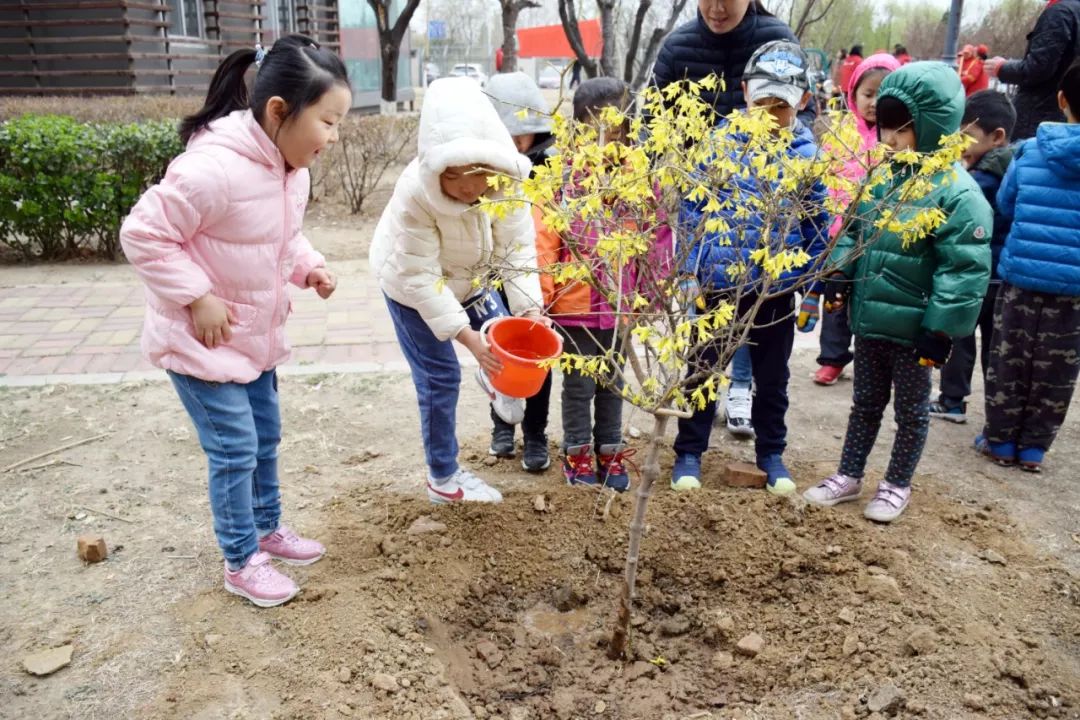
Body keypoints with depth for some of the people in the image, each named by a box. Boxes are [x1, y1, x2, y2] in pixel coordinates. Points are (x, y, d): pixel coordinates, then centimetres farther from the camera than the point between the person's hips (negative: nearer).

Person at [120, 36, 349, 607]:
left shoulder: (290, 165, 0)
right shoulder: (215, 168, -30)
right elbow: (143, 235, -23)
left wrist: (309, 266, -4)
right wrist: (198, 298, -24)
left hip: (255, 335, 9)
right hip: (201, 340, -8)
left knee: (266, 438, 19)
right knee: (235, 450, 1)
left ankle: (267, 529, 40)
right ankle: (240, 563, 20)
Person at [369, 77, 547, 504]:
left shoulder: (507, 181, -28)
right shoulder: (414, 195, -39)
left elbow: (518, 247, -25)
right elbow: (421, 278, -35)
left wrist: (528, 309, -37)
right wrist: (467, 336, -40)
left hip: (469, 277, 4)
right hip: (413, 288, -4)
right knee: (439, 378, -1)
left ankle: (493, 375, 38)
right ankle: (442, 478, 18)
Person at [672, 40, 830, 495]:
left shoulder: (808, 156, -4)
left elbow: (817, 230, 2)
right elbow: (691, 209, -3)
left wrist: (812, 294, 2)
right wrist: (689, 273, -7)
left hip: (776, 290, 1)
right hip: (715, 284, -1)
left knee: (772, 378, 17)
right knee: (702, 372, 11)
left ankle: (771, 453, 35)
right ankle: (689, 452, 27)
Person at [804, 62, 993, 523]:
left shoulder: (956, 192, -17)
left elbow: (965, 270, -19)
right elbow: (855, 233, 15)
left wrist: (942, 328, -20)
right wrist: (839, 274, 1)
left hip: (912, 327, -6)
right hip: (868, 317, 6)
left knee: (910, 410, 13)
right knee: (865, 403, 20)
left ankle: (897, 485, 30)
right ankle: (849, 476, 33)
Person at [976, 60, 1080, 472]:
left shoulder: (1030, 151, -3)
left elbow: (1004, 205, 7)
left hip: (1021, 274, 1)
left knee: (1009, 361, 12)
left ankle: (1000, 440, 22)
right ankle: (1033, 447, 20)